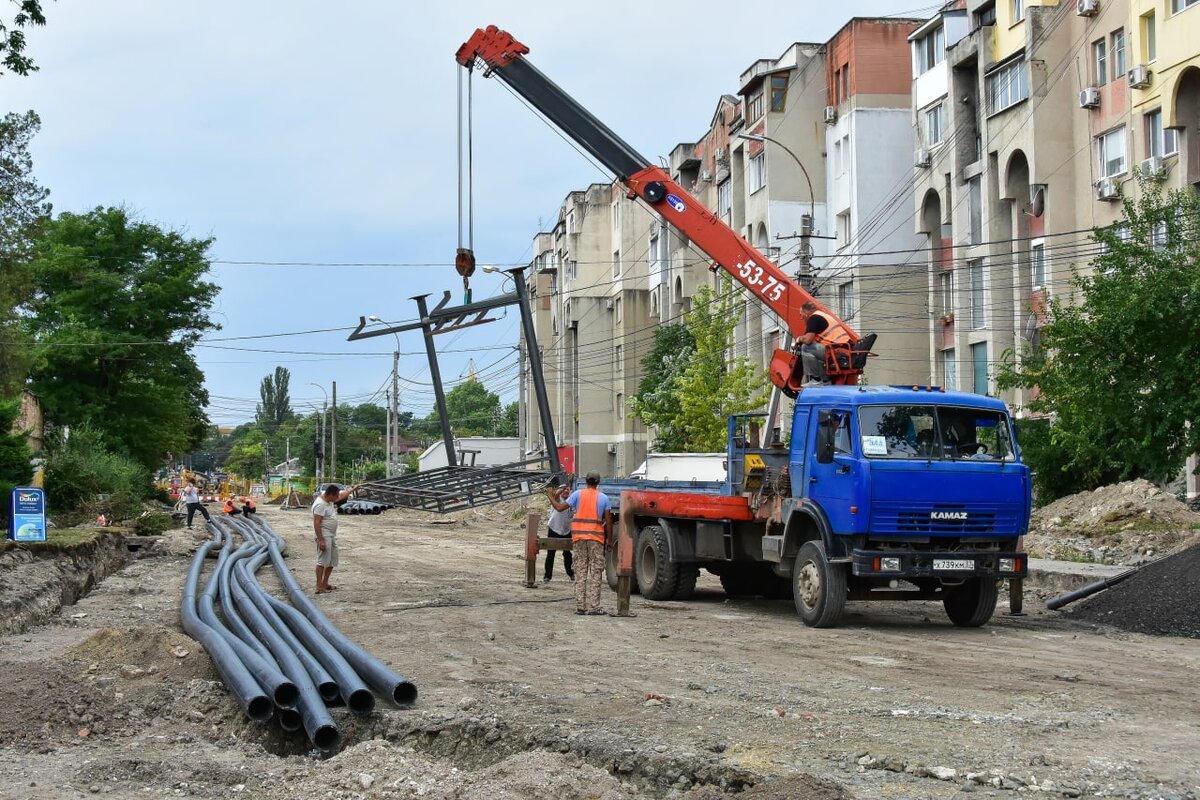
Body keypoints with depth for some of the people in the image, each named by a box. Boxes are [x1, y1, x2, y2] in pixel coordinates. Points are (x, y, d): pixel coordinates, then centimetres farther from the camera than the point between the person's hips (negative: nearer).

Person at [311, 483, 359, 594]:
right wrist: (321, 540, -27)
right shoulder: (320, 505, -20)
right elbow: (316, 523, -24)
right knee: (322, 561, -10)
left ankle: (325, 583, 23)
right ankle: (319, 587, -10)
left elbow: (342, 496, 30)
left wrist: (353, 489, 38)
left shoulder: (329, 500, 9)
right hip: (324, 536, -10)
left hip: (332, 535, 10)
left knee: (332, 561, 15)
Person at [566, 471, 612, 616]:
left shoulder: (578, 494, 3)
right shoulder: (603, 498, 3)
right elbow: (608, 522, 1)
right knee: (595, 572, 2)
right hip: (596, 536, -1)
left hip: (578, 535, 2)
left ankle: (580, 606, 7)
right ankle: (594, 607, -2)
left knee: (580, 571, 8)